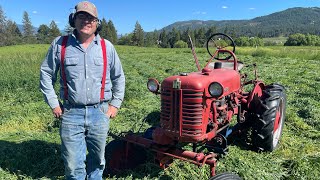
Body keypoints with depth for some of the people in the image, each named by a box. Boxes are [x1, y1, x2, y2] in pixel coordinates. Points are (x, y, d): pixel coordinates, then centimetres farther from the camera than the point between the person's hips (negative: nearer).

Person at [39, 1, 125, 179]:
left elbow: (118, 77, 10)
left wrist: (115, 104, 4)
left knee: (97, 160, 17)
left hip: (100, 113, 1)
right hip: (71, 113, -1)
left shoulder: (107, 47, 3)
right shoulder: (59, 44, 1)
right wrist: (54, 104, 3)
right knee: (73, 165, 5)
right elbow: (46, 74, 9)